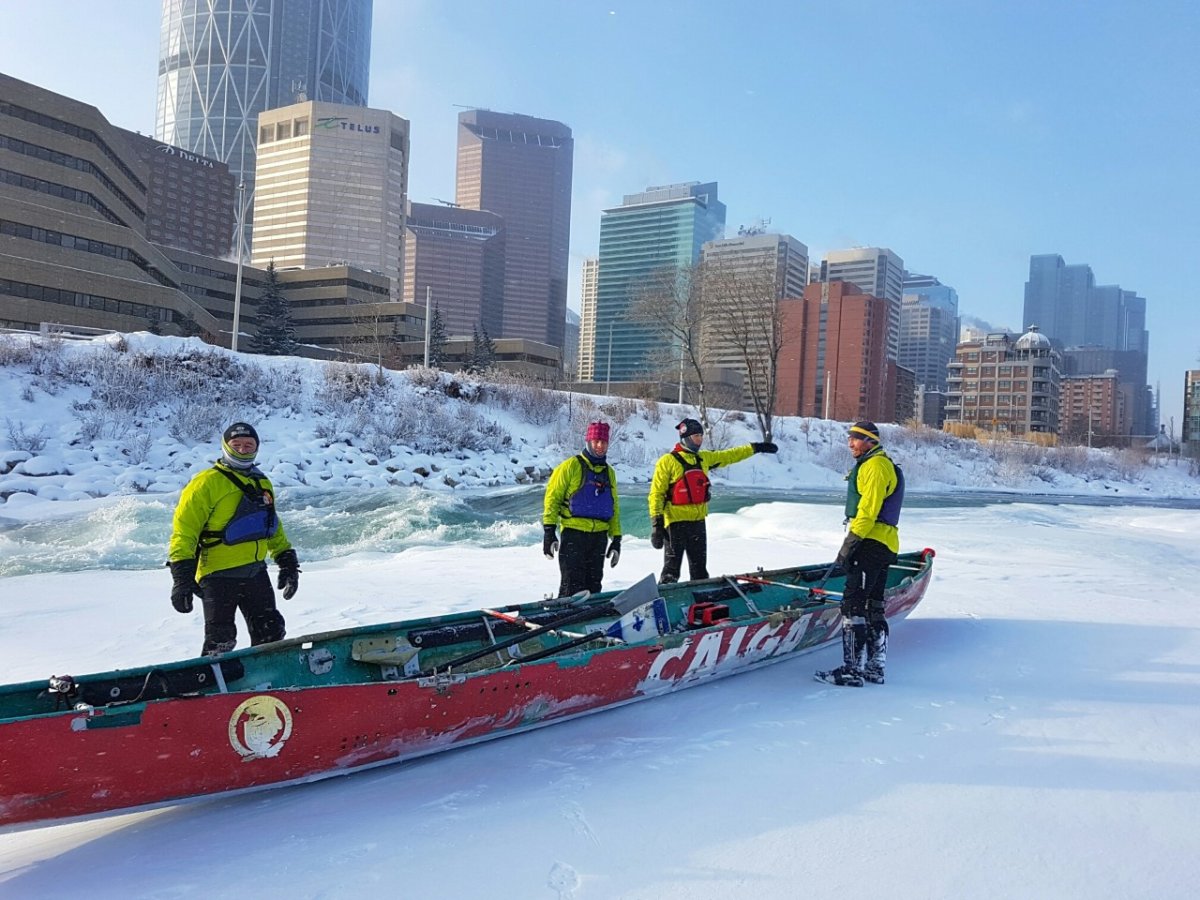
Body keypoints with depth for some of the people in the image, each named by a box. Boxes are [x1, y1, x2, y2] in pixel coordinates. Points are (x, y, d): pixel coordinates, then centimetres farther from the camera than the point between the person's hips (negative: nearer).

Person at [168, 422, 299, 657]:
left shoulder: (262, 483, 14)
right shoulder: (207, 482, -8)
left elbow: (273, 527, 24)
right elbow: (184, 529, -12)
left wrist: (288, 562, 18)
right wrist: (182, 576, -19)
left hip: (256, 573, 6)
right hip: (218, 575, -6)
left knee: (270, 634, 11)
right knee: (220, 642, -4)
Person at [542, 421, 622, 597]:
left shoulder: (609, 472, 17)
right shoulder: (571, 466, -1)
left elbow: (614, 507, 22)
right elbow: (552, 497, -4)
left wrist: (616, 539, 16)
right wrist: (549, 531, -12)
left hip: (599, 536, 6)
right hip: (573, 533, -5)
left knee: (593, 586, 10)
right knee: (572, 586, -6)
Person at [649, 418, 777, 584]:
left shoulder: (704, 458, 10)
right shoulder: (667, 461, -8)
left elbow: (729, 455, 22)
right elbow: (656, 493, -9)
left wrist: (755, 448, 21)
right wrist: (656, 521, -16)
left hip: (698, 521, 7)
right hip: (675, 522, -7)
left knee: (700, 569, 15)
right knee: (671, 571, -4)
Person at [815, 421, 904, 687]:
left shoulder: (875, 465, -11)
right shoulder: (874, 464, 23)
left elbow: (868, 509, -19)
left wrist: (850, 542, -20)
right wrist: (855, 542, 23)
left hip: (871, 544, -11)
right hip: (884, 546, 11)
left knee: (853, 605, -10)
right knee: (873, 608, 13)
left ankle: (852, 670, -9)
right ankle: (875, 668, 19)